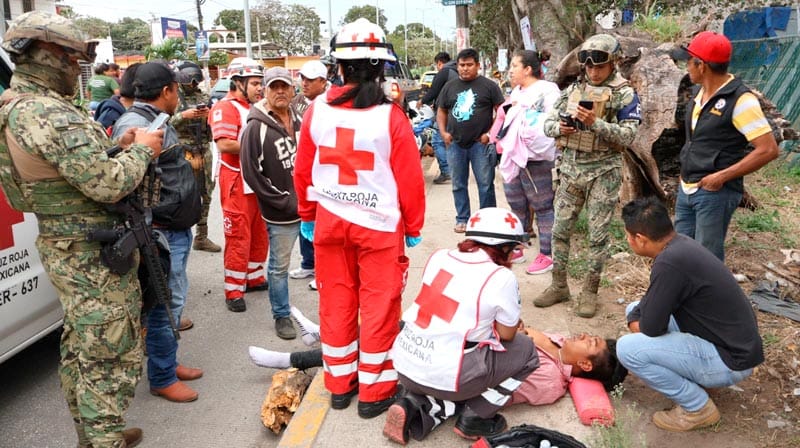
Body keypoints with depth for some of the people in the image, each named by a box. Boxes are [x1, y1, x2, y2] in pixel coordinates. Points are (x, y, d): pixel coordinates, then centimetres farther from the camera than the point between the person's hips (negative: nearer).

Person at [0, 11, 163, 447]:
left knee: (80, 345, 21)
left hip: (60, 247, 11)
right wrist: (141, 150, -10)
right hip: (95, 257, -11)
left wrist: (115, 146, 2)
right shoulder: (49, 114, -23)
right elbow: (108, 185, -26)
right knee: (111, 357, -1)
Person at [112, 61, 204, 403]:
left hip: (177, 230, 11)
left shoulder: (157, 122, 16)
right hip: (161, 233, -11)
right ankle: (162, 378, 13)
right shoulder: (134, 125, -18)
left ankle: (169, 361, 33)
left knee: (174, 298, 19)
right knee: (166, 304, -1)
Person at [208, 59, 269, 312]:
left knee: (260, 233, 15)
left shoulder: (256, 107, 16)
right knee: (238, 238, -3)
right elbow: (224, 144, -24)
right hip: (237, 180, -8)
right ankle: (234, 291, 7)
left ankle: (254, 277, 31)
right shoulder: (225, 107, -12)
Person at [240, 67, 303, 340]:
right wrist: (286, 202, -12)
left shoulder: (300, 122, 8)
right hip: (280, 215, -5)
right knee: (279, 266, 8)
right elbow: (252, 174, -12)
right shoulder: (257, 128, -10)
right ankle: (281, 316, 26)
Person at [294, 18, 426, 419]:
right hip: (379, 223, -3)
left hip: (330, 220, 4)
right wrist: (413, 227, 4)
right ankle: (374, 391, 19)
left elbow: (302, 170, 3)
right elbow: (410, 178, -10)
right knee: (378, 306, 9)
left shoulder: (317, 110, -4)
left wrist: (307, 216, 18)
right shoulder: (390, 115, -13)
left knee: (336, 302, 15)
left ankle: (339, 383, 29)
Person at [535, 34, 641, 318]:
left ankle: (590, 291, 14)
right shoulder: (573, 90, 8)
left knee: (598, 235, 2)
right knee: (560, 229, 7)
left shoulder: (624, 94, -5)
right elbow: (548, 123, 10)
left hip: (603, 171, -4)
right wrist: (560, 127, -13)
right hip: (571, 167, 5)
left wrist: (595, 123, -26)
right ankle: (559, 286, 20)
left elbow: (627, 135, -13)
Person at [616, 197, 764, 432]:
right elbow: (654, 301, 13)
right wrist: (636, 317, -2)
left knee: (627, 349, -18)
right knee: (636, 310, 13)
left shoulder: (670, 262, -30)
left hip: (731, 360, -9)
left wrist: (639, 324, 0)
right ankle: (694, 378, 16)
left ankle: (698, 408, 0)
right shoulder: (681, 244, 0)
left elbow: (651, 328, -21)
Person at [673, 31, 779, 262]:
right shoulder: (699, 92, 8)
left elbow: (768, 149, -19)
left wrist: (723, 176, -21)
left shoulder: (740, 100, -16)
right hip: (686, 188, 8)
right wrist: (686, 172, 13)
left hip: (716, 193, -8)